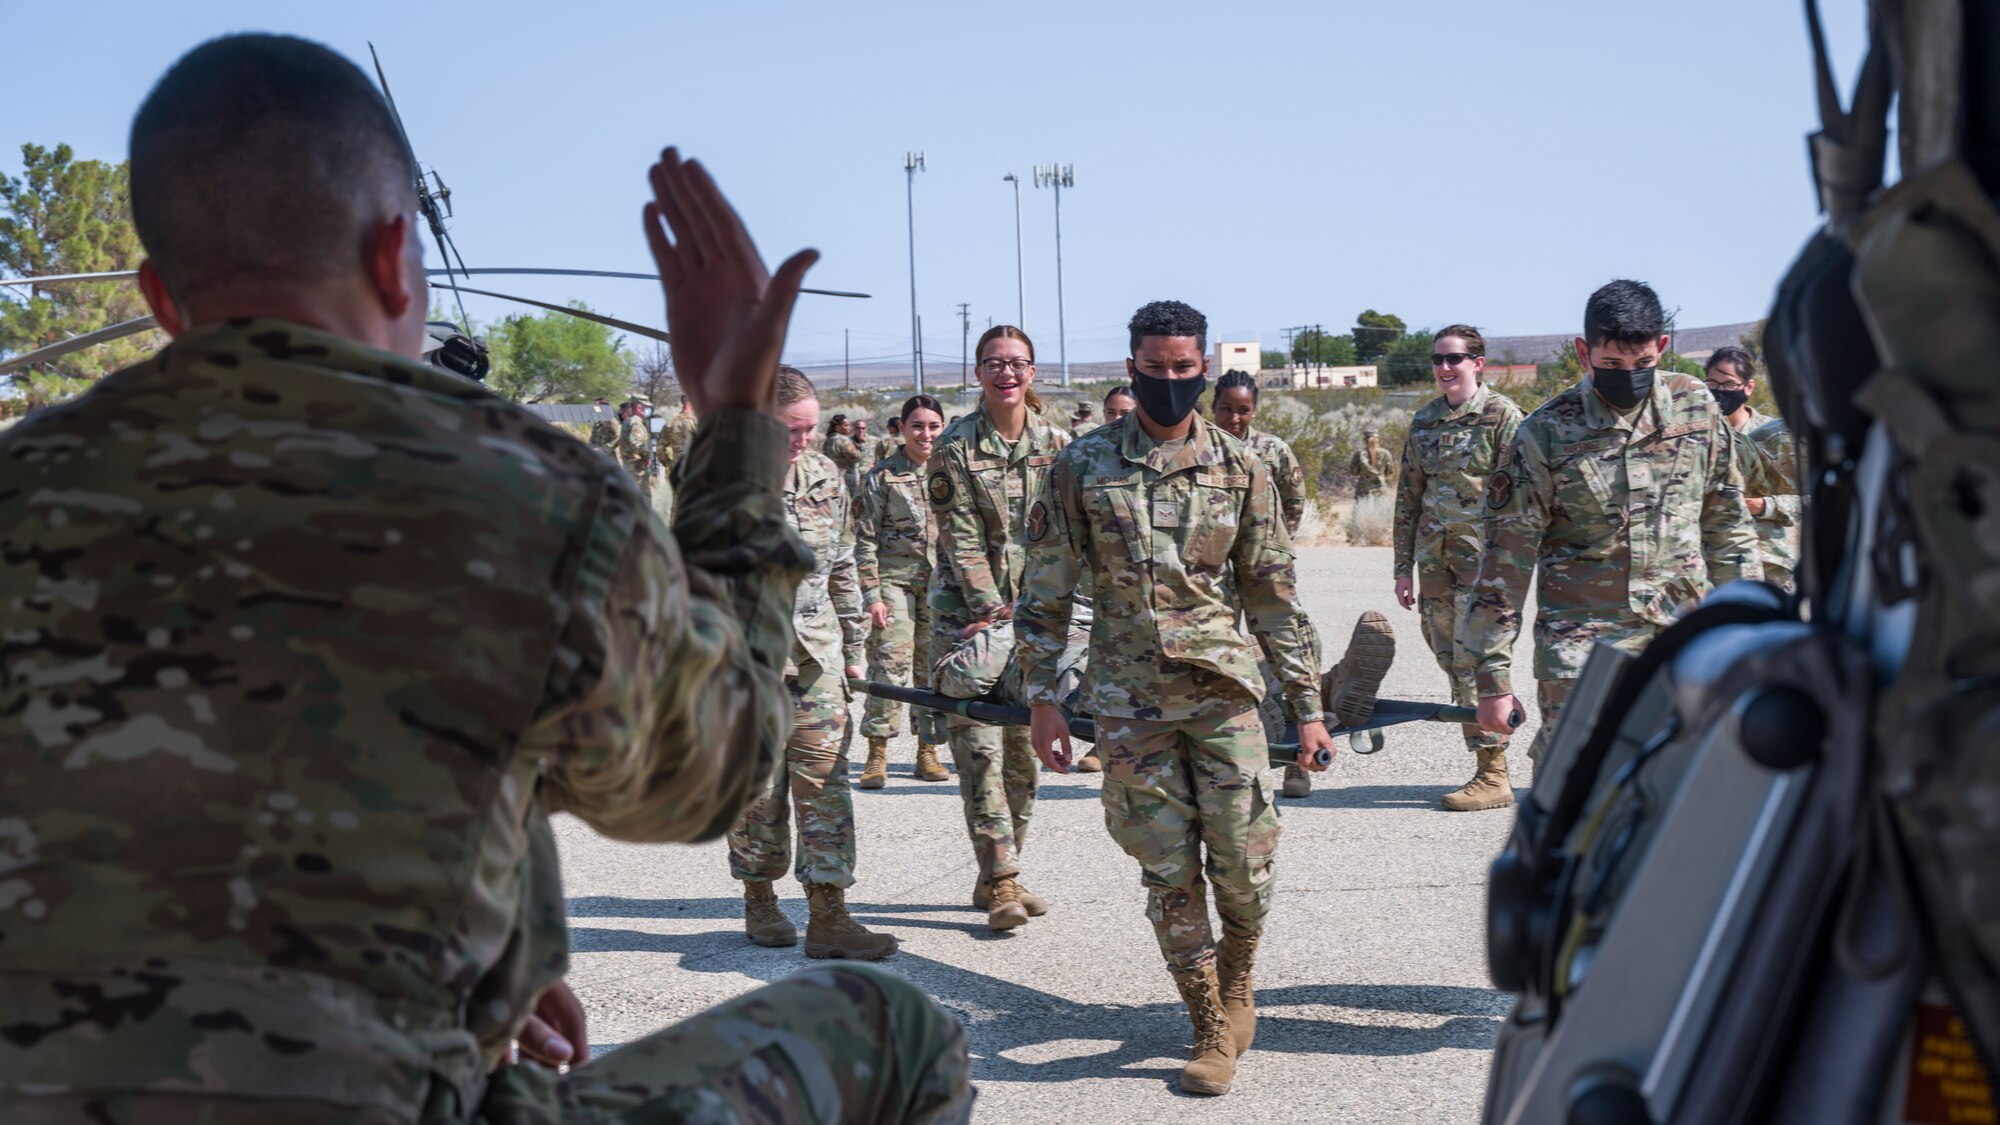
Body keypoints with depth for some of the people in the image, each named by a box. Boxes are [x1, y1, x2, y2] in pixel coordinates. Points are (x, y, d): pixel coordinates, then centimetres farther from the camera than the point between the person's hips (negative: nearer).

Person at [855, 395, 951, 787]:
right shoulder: (882, 475, 0)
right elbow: (866, 540, -2)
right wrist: (871, 594, -9)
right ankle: (877, 755, -4)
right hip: (895, 578, -3)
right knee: (890, 666, -11)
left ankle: (927, 751, 15)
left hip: (942, 582, 3)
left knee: (936, 667, 5)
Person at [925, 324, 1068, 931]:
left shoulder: (1056, 443, 5)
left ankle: (996, 877, 16)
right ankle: (1002, 879, -6)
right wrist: (992, 610, -14)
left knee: (1024, 745, 5)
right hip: (966, 609, -3)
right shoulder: (954, 447, -4)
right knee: (978, 746, -10)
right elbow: (961, 539, -7)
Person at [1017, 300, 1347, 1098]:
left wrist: (1308, 706, 4)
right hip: (1128, 702, 0)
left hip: (1224, 693, 1)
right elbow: (1045, 592, 3)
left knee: (1244, 864, 0)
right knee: (1169, 873, 4)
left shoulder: (1241, 470, 4)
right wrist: (1043, 697, -2)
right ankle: (1211, 1030, 17)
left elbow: (1274, 597, 7)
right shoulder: (1082, 466, 1)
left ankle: (1237, 986, 28)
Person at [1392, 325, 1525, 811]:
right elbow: (1408, 496, 17)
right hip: (1434, 554, 6)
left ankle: (1493, 776, -1)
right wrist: (1404, 566, 13)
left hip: (1482, 552, -6)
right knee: (1449, 657, 6)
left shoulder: (1502, 415, -4)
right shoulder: (1424, 421, 14)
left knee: (1473, 658, -8)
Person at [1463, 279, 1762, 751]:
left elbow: (1726, 518, 16)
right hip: (1580, 649, -3)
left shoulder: (1697, 408, 5)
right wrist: (1493, 677, -5)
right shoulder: (1545, 432, -6)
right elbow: (1506, 558, -4)